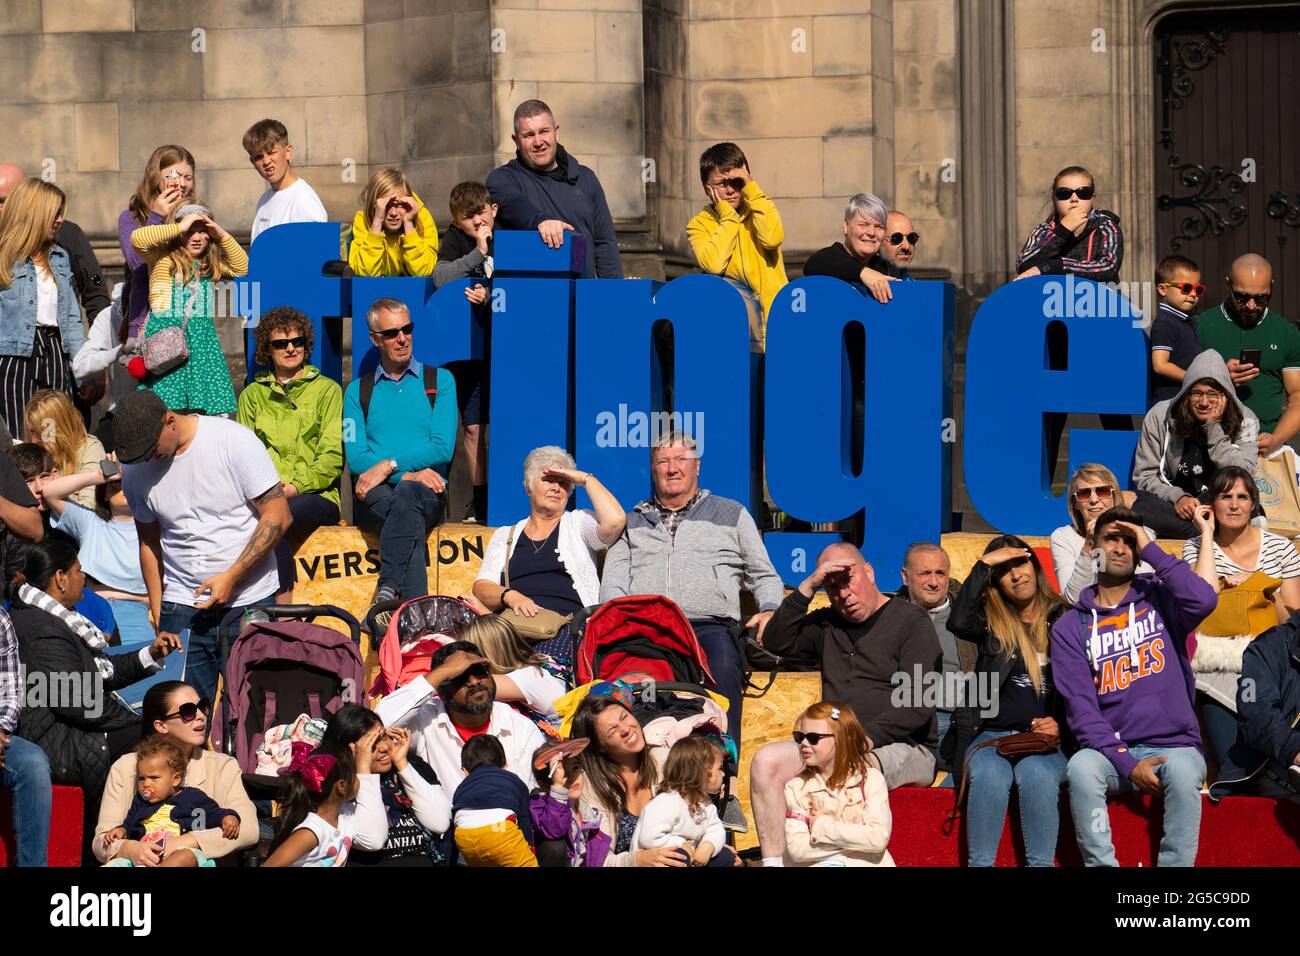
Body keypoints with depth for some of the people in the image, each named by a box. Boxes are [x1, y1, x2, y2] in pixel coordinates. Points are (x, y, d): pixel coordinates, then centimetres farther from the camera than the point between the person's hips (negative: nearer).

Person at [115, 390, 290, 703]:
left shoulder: (234, 441, -9)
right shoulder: (134, 470, 4)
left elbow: (278, 516, -8)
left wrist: (231, 577, -15)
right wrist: (158, 618, 11)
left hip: (248, 604, -3)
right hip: (181, 608, 3)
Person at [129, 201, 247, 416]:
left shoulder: (210, 265, 20)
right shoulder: (164, 258, 2)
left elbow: (242, 267, 16)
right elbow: (137, 238, -14)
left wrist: (222, 235, 8)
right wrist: (180, 227, -9)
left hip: (203, 337, 5)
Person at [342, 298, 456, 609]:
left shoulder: (440, 381, 16)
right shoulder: (358, 391, 19)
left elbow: (442, 449, 2)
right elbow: (355, 457, 5)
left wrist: (388, 466, -10)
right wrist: (409, 474, -11)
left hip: (427, 493, -1)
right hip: (376, 494, 1)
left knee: (407, 495, -39)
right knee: (410, 518, -36)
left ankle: (387, 589, -50)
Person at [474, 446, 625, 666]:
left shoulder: (578, 524, 22)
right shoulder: (505, 536, 28)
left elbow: (615, 521, -2)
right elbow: (481, 588, 15)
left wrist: (586, 479, 12)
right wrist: (509, 596, -9)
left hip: (568, 622, -2)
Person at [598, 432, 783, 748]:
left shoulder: (731, 514, 26)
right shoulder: (633, 523, 29)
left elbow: (764, 577, 27)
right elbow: (613, 584, 18)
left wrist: (769, 611, 4)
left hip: (710, 624, 0)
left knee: (723, 664, -39)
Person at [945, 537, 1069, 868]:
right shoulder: (992, 622, 10)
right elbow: (958, 623, -14)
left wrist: (1060, 726, -8)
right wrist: (984, 565, -8)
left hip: (1046, 741, 0)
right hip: (990, 735, 0)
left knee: (1036, 775, -35)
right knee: (990, 775, -34)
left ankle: (1041, 864, -34)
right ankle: (980, 863, -33)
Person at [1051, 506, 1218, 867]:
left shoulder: (1160, 600, 10)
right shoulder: (1070, 628, 10)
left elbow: (1203, 601, -15)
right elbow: (1081, 708, 0)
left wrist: (1150, 550, -6)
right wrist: (1127, 764, -15)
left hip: (1173, 745, -1)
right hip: (1111, 750, 1)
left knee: (1182, 771, -35)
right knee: (1081, 768, -33)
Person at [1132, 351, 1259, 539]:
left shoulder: (1245, 420, -3)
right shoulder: (1160, 416, -3)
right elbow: (1145, 476, -1)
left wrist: (1214, 427, -16)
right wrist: (1177, 498, -19)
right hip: (1170, 505, 1)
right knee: (1138, 503, -34)